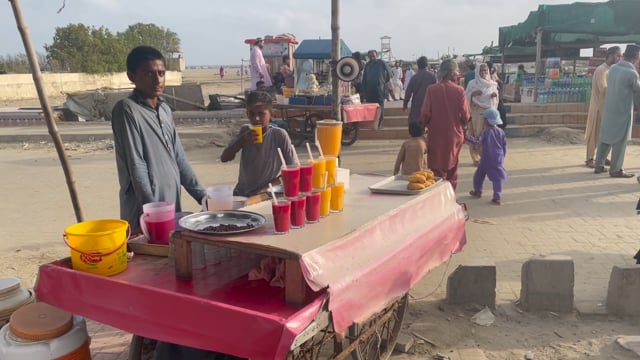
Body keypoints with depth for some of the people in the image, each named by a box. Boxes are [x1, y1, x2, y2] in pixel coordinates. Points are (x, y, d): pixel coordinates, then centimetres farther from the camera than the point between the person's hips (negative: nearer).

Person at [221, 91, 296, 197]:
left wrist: (267, 187, -17)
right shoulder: (244, 131, 0)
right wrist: (242, 140, -17)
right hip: (241, 194, 4)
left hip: (267, 195, -3)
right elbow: (224, 158, -3)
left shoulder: (280, 135, -13)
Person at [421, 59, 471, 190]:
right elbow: (466, 116, -8)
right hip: (455, 135, 1)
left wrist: (427, 125, 11)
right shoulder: (459, 91, -9)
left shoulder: (431, 90, -11)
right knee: (452, 168, 18)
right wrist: (461, 126, 14)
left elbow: (425, 114, -11)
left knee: (438, 171, 7)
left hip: (436, 136, -1)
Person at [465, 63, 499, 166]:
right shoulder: (472, 83, 1)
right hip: (476, 112, -3)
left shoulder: (492, 84, 10)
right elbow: (466, 97, -3)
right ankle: (477, 158, 3)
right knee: (477, 134, -4)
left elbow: (495, 99, 13)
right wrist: (473, 94, -21)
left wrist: (495, 95, -9)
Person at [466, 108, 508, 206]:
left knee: (479, 174, 17)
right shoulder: (501, 132, 3)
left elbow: (477, 141, -24)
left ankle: (477, 191, 32)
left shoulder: (485, 132, -11)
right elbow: (504, 145, 9)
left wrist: (466, 136, -25)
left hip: (487, 158, -3)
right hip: (498, 159, 3)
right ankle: (497, 197, -1)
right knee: (497, 177, 3)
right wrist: (502, 156, 20)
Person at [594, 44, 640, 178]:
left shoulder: (613, 68, 2)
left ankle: (599, 166, 18)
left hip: (609, 110, 7)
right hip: (622, 111, -7)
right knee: (619, 141, 3)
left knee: (605, 138, 13)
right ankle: (616, 170, 9)